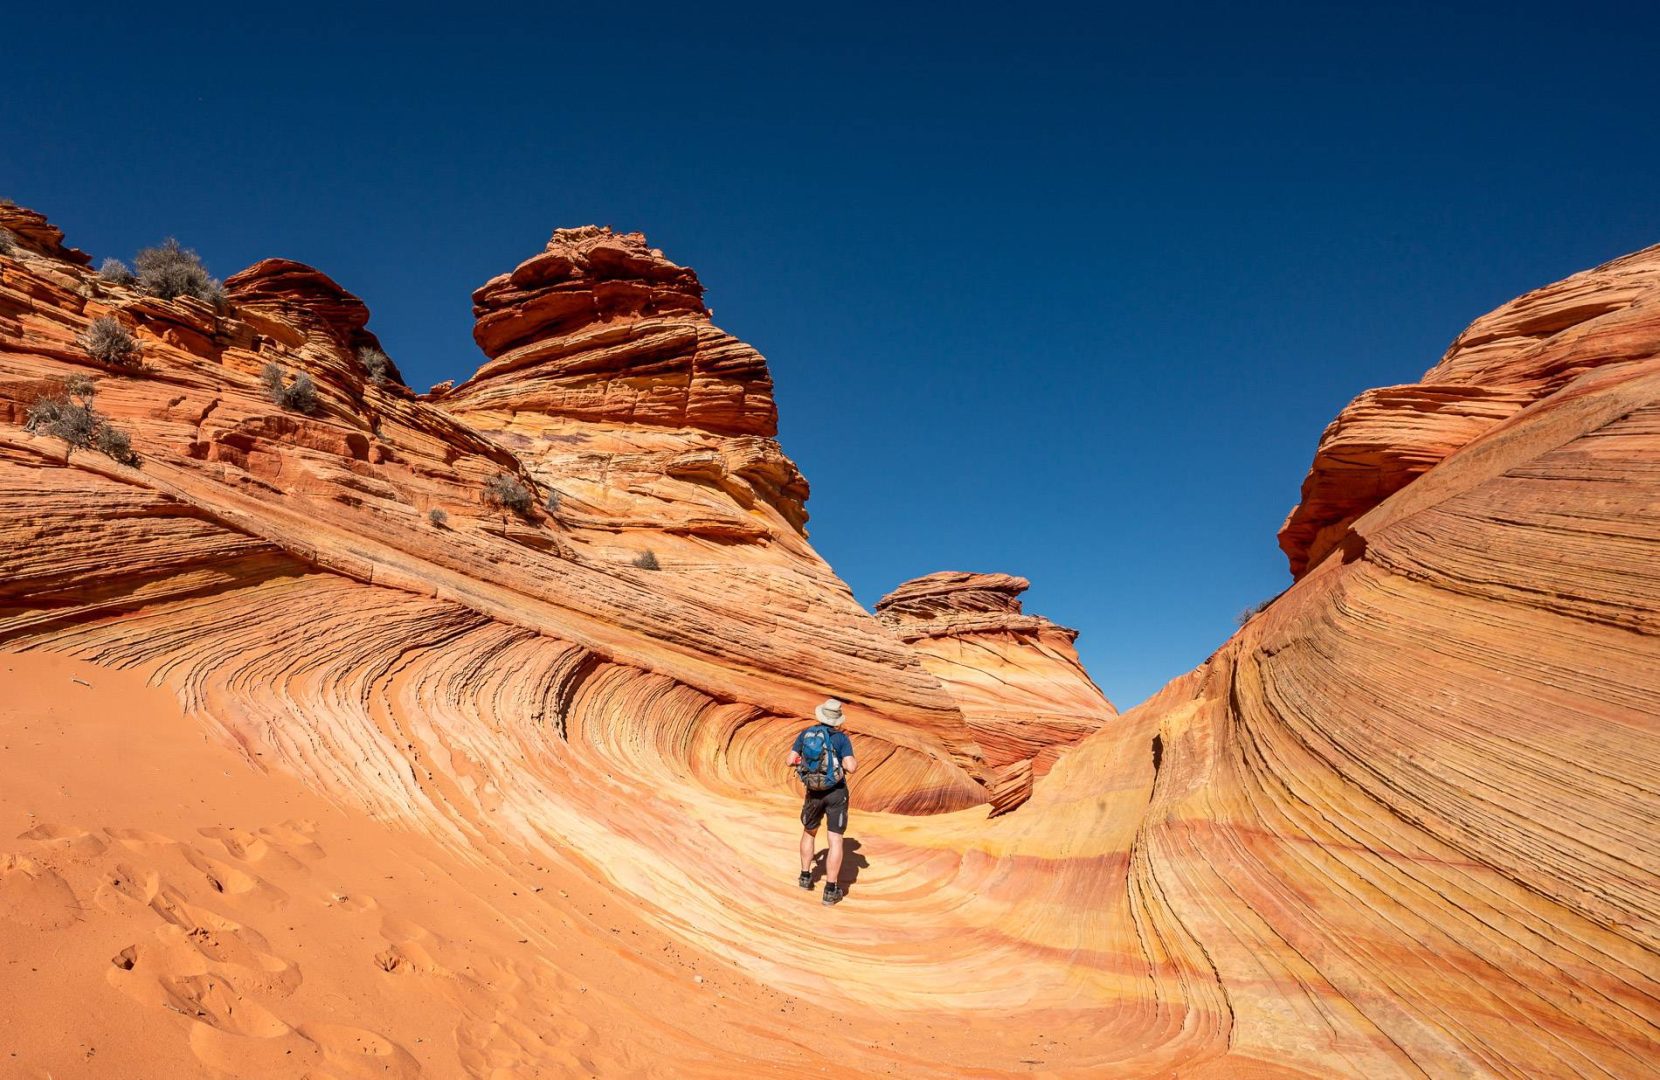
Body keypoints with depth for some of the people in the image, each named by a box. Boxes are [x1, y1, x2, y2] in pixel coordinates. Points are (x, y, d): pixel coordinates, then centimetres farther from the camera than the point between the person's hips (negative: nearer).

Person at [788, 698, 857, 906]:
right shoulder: (841, 737, -12)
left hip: (814, 792, 3)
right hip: (836, 793, -3)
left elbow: (791, 760, 0)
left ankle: (806, 877, 34)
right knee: (835, 840, 1)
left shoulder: (805, 733, -1)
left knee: (809, 832, 26)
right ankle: (831, 891, 2)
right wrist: (855, 762, 2)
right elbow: (850, 767, -21)